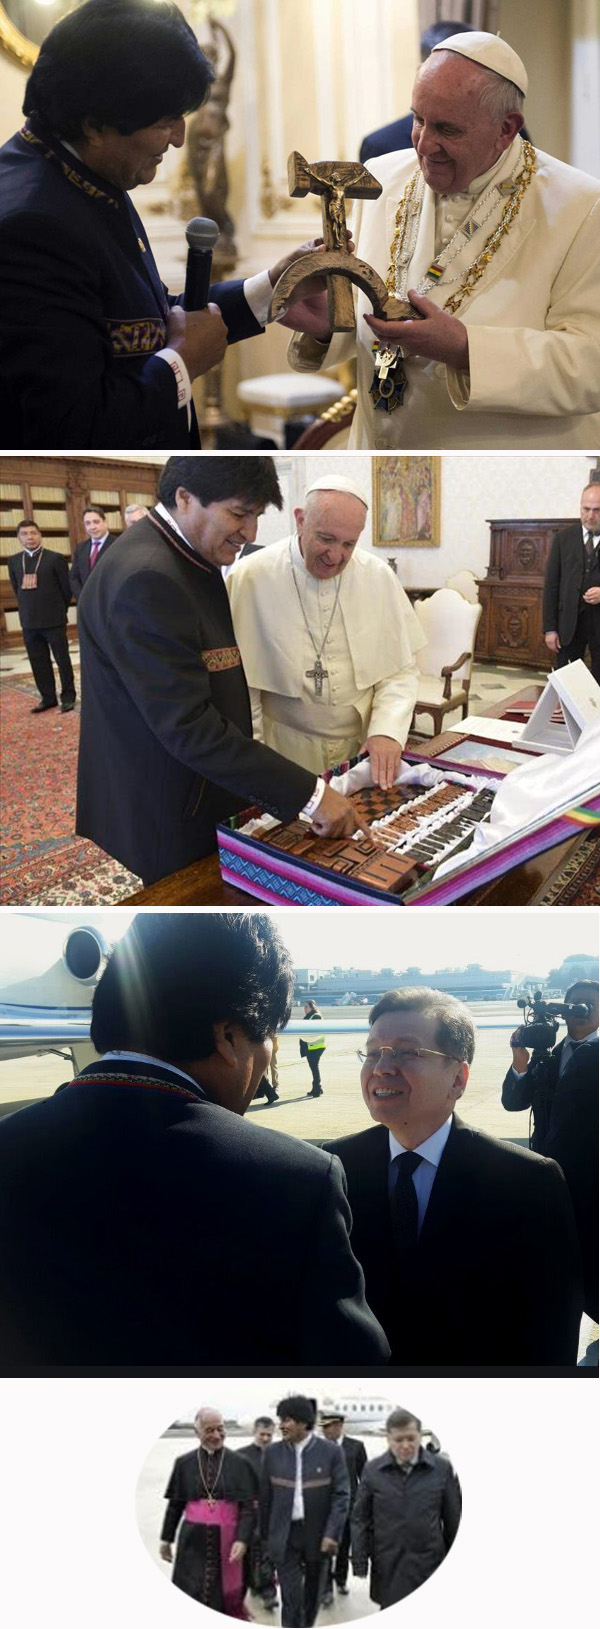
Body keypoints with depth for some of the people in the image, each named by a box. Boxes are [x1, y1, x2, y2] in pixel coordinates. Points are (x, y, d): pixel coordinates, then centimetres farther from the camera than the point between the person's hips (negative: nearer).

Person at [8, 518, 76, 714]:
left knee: (63, 660, 3)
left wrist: (58, 611, 6)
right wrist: (28, 610, 16)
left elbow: (66, 588, -1)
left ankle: (68, 697, 13)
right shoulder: (13, 561, 7)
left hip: (54, 620, -4)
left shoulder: (55, 558, -6)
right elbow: (16, 589, 17)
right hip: (29, 622, 4)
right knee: (38, 662, 8)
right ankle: (48, 698, 17)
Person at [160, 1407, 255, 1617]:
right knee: (190, 1594, 1)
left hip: (226, 1540, -1)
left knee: (225, 1595, 7)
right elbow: (175, 1504, 8)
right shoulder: (184, 1463, 1)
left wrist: (242, 1540, -15)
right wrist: (166, 1538, 10)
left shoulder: (238, 1463, -3)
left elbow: (248, 1506, -5)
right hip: (193, 1540, 1)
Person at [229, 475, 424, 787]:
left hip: (365, 750, 3)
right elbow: (241, 682, -8)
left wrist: (387, 730, -14)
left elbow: (401, 670, 2)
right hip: (286, 753, -3)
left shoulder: (380, 576, -3)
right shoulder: (251, 577, -12)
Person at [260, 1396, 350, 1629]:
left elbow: (341, 1495, -9)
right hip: (285, 1535, 0)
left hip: (318, 1534, 0)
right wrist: (265, 1534, 7)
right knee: (290, 1596, -4)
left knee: (313, 1592, 16)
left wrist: (332, 1534, -16)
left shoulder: (331, 1451, -9)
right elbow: (266, 1497, 5)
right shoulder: (272, 1453, -2)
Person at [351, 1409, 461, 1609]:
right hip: (388, 1566, 1)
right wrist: (360, 1563, -1)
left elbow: (453, 1519, 5)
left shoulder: (442, 1469, -1)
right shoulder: (373, 1470, -1)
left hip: (429, 1564, -1)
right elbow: (360, 1520, 3)